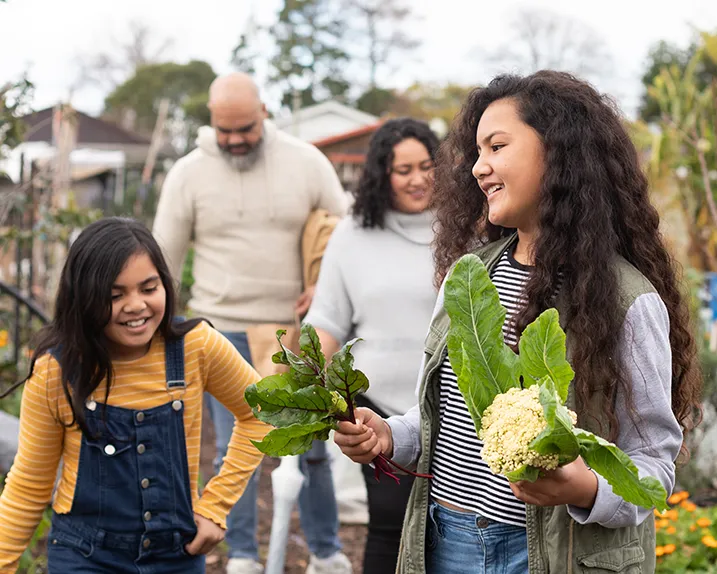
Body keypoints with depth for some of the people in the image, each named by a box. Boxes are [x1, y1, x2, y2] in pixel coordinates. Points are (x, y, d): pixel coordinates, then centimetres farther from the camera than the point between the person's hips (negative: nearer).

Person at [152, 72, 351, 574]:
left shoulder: (305, 161, -1)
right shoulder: (189, 173, -2)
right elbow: (165, 257, 3)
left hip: (293, 327, 1)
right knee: (235, 450, 3)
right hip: (224, 330, -1)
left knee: (310, 446, 7)